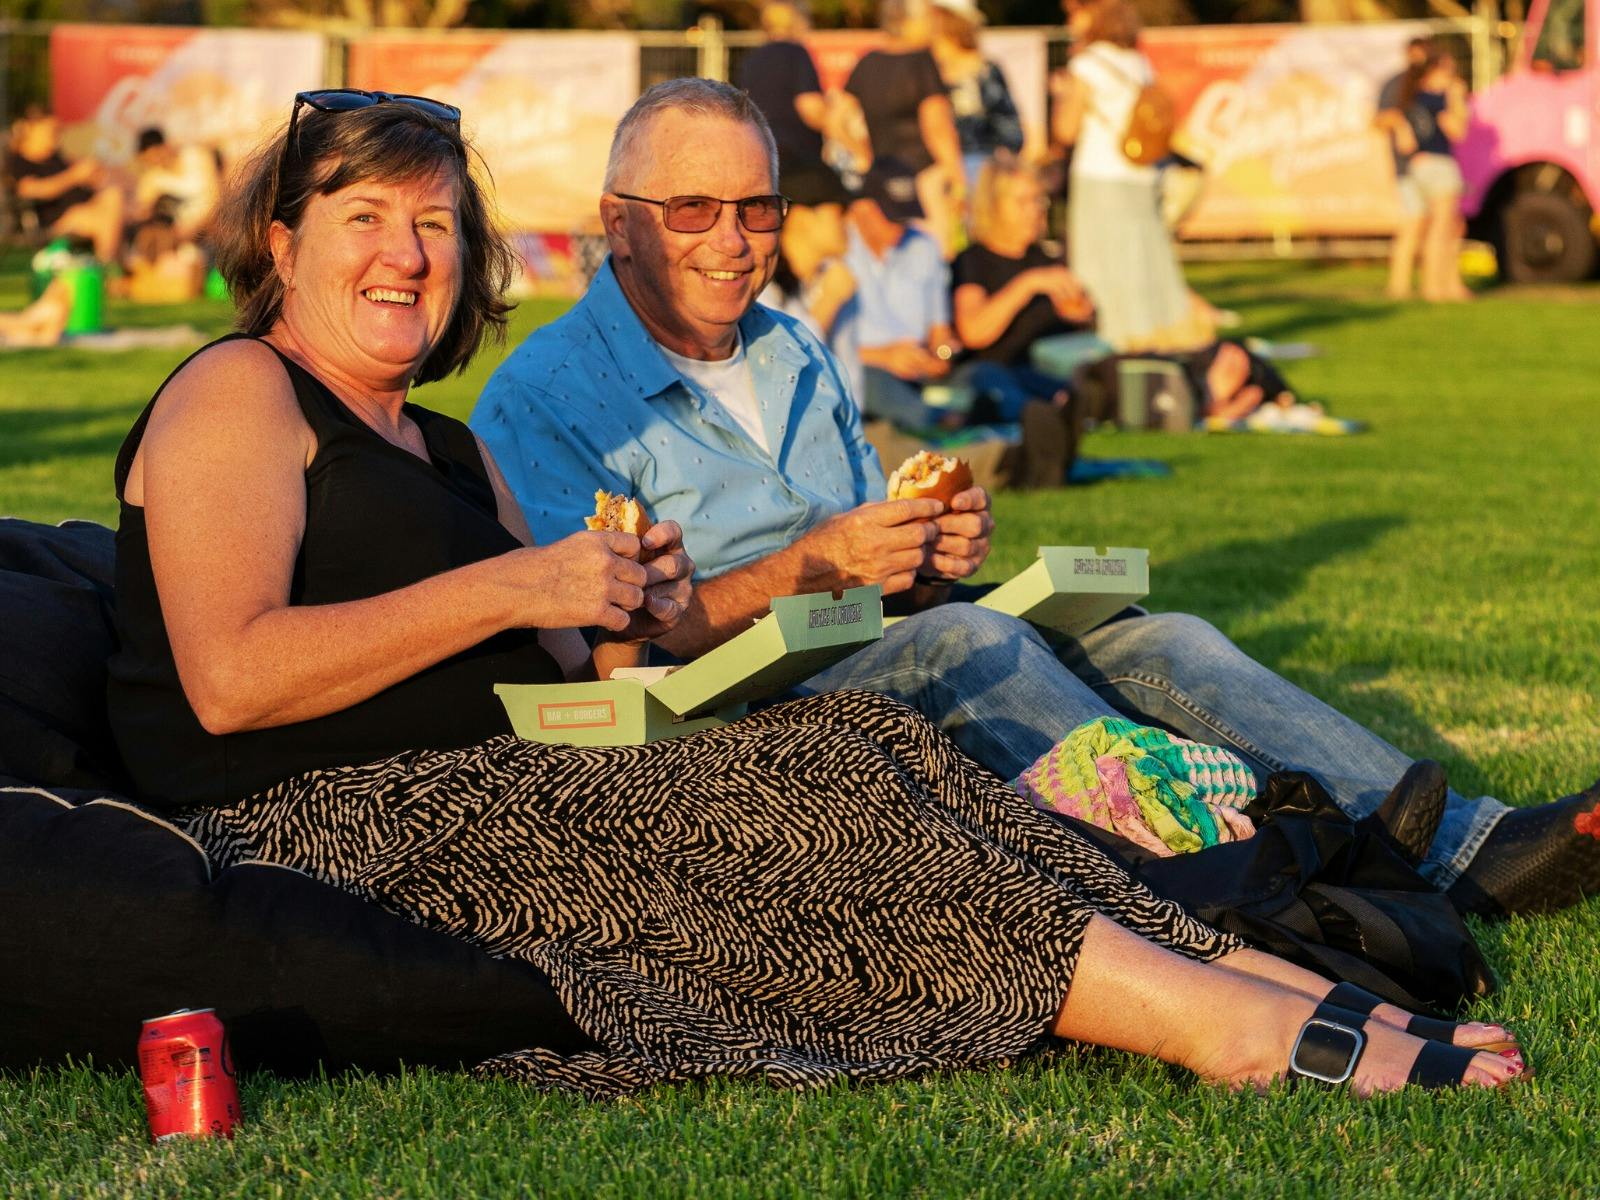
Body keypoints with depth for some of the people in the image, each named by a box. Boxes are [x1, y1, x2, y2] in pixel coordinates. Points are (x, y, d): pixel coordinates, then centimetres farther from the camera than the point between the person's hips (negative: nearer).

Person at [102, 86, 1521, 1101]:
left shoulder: (447, 448, 26)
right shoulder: (237, 397, 0)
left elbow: (564, 687, 17)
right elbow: (230, 680, -16)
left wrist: (624, 621, -6)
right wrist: (515, 588, -14)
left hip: (477, 800, 8)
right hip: (329, 838, -8)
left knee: (857, 746, -12)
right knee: (781, 798, -24)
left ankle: (1247, 979, -24)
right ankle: (1228, 1024, -30)